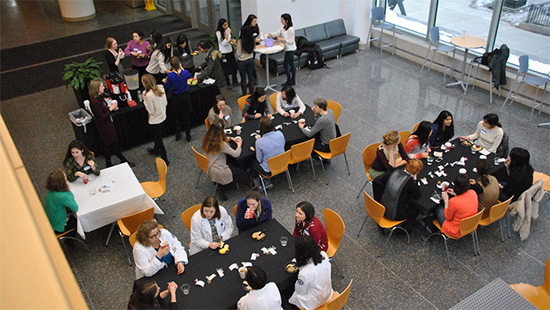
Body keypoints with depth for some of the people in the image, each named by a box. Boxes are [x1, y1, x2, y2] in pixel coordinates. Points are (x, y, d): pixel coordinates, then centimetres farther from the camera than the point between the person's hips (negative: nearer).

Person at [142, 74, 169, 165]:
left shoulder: (149, 95, -29)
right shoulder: (161, 88, -8)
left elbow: (151, 112, -21)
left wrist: (145, 100, -13)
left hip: (155, 121, -8)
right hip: (163, 117, 8)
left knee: (158, 140, 10)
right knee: (157, 137, 32)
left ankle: (165, 160, 22)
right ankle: (156, 150, 56)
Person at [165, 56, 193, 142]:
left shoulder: (170, 75, -22)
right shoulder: (185, 72, -18)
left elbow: (168, 87, -8)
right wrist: (181, 68, 7)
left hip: (176, 98, -1)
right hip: (185, 97, 1)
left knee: (177, 119, 18)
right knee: (186, 118, 16)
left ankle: (178, 136, 31)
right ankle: (188, 137, 28)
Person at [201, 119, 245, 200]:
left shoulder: (206, 139, -2)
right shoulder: (222, 144, -24)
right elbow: (236, 154, -17)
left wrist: (230, 138, 18)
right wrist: (239, 145, 2)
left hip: (209, 169, 8)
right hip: (218, 172, -8)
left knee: (236, 166, 25)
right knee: (242, 173, 10)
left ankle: (221, 185, 13)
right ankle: (222, 187, 1)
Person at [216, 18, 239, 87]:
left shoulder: (228, 29, 1)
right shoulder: (218, 33, -20)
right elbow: (224, 43, -25)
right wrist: (227, 34, -32)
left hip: (230, 51, 7)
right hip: (224, 53, -7)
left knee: (234, 66, 13)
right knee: (226, 70, 3)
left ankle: (235, 81, 34)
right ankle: (228, 84, 19)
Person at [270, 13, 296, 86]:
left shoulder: (291, 29, -20)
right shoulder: (283, 28, 7)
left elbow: (291, 41, -19)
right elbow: (276, 34, 7)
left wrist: (282, 39, -25)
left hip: (290, 49, -9)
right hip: (287, 49, 9)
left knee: (285, 65, -2)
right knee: (291, 64, 14)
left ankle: (289, 80, 10)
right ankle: (293, 80, 22)